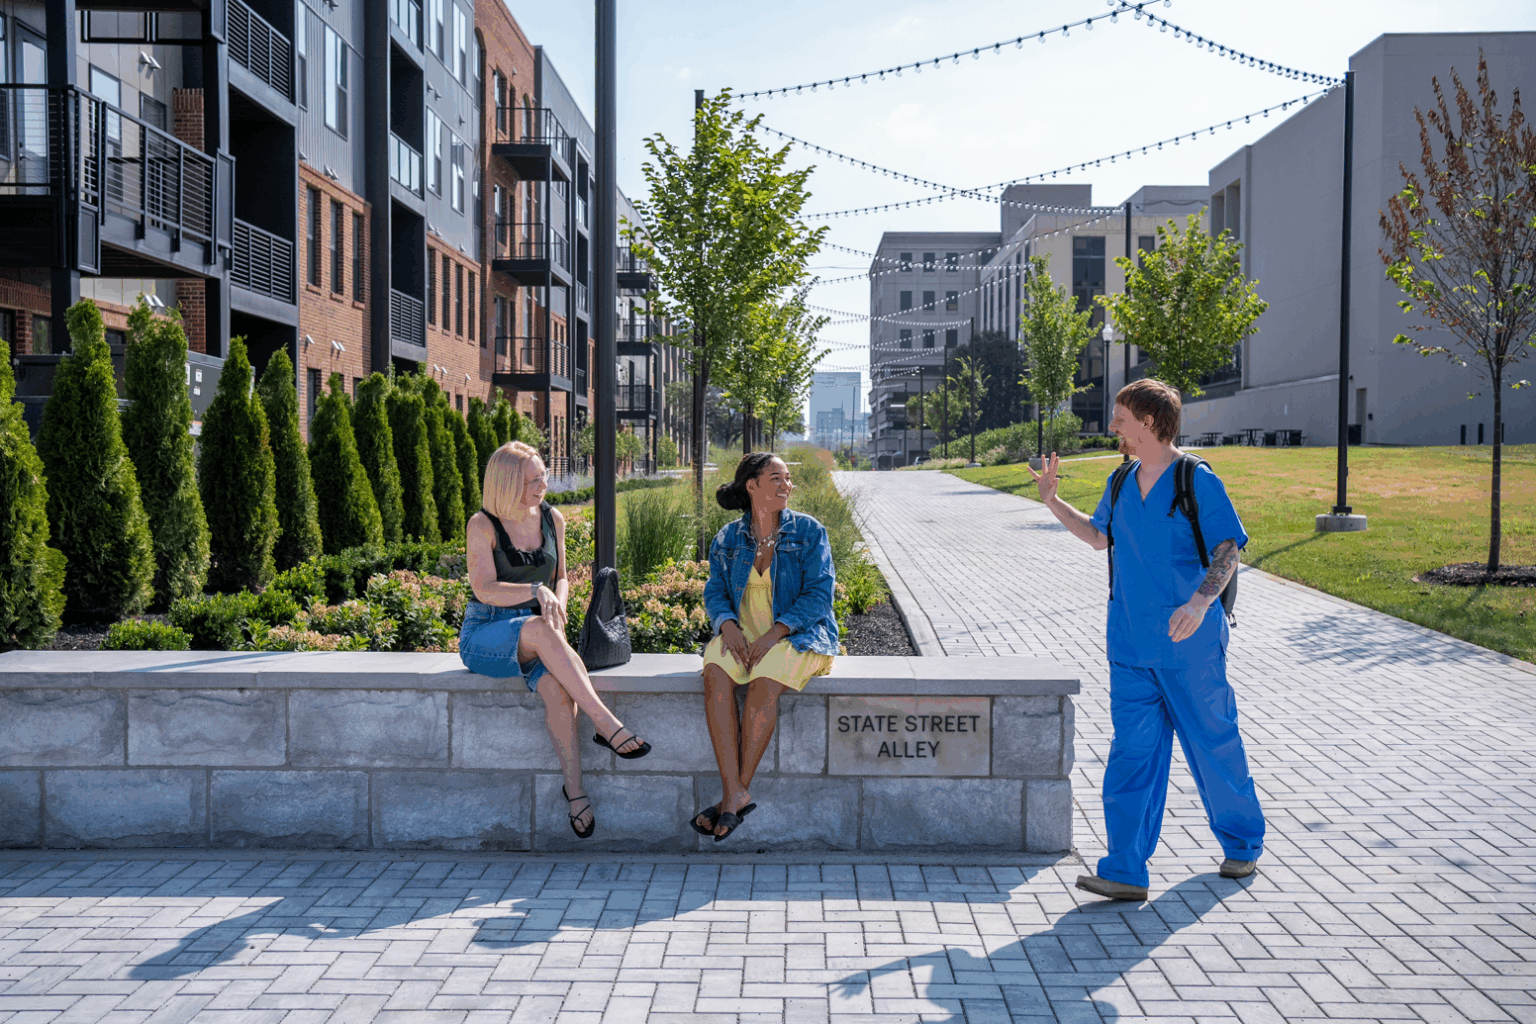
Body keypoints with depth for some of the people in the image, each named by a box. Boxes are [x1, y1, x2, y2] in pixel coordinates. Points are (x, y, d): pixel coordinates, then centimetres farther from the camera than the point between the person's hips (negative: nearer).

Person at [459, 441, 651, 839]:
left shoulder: (552, 518, 7)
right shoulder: (482, 526, -6)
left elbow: (561, 578, 16)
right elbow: (485, 589, -16)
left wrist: (558, 605, -6)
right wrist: (536, 591, -30)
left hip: (535, 634, 3)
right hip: (485, 634, -3)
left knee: (556, 688, -32)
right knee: (539, 630, -39)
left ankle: (575, 791, -30)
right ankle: (606, 724, -39)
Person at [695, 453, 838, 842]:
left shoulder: (808, 532, 0)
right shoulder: (728, 539, 9)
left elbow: (819, 593, -7)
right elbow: (715, 591, 9)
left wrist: (775, 633, -18)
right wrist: (728, 624, -14)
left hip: (798, 634, -3)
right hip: (743, 634, 3)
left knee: (765, 678, -34)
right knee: (715, 671, -30)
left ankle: (736, 791, -25)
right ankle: (734, 793, -34)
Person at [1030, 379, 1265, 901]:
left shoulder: (1198, 481, -9)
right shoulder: (1121, 483, 10)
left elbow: (1228, 551, -10)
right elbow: (1100, 536, 27)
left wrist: (1199, 602, -25)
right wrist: (1053, 502, 20)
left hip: (1189, 644, -5)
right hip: (1130, 646, 5)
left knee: (1214, 744, 9)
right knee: (1133, 751, 0)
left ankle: (1242, 843, 33)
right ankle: (1125, 871, 0)